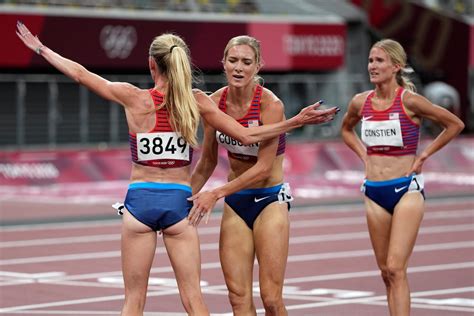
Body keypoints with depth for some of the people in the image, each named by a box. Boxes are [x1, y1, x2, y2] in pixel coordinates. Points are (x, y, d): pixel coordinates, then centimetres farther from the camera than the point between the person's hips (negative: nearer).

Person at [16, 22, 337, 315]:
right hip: (179, 201, 1)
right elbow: (248, 136, -4)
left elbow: (81, 73, 6)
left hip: (140, 199, -1)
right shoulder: (197, 101, -2)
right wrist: (298, 120, 2)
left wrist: (41, 49, 19)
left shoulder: (134, 98, -4)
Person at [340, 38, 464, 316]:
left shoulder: (409, 100, -11)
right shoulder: (360, 102, 4)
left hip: (406, 189, -5)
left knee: (396, 268, -14)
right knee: (386, 272, 9)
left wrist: (424, 156, -4)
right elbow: (346, 130, 26)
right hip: (374, 192, 5)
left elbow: (455, 124, -4)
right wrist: (364, 155, 11)